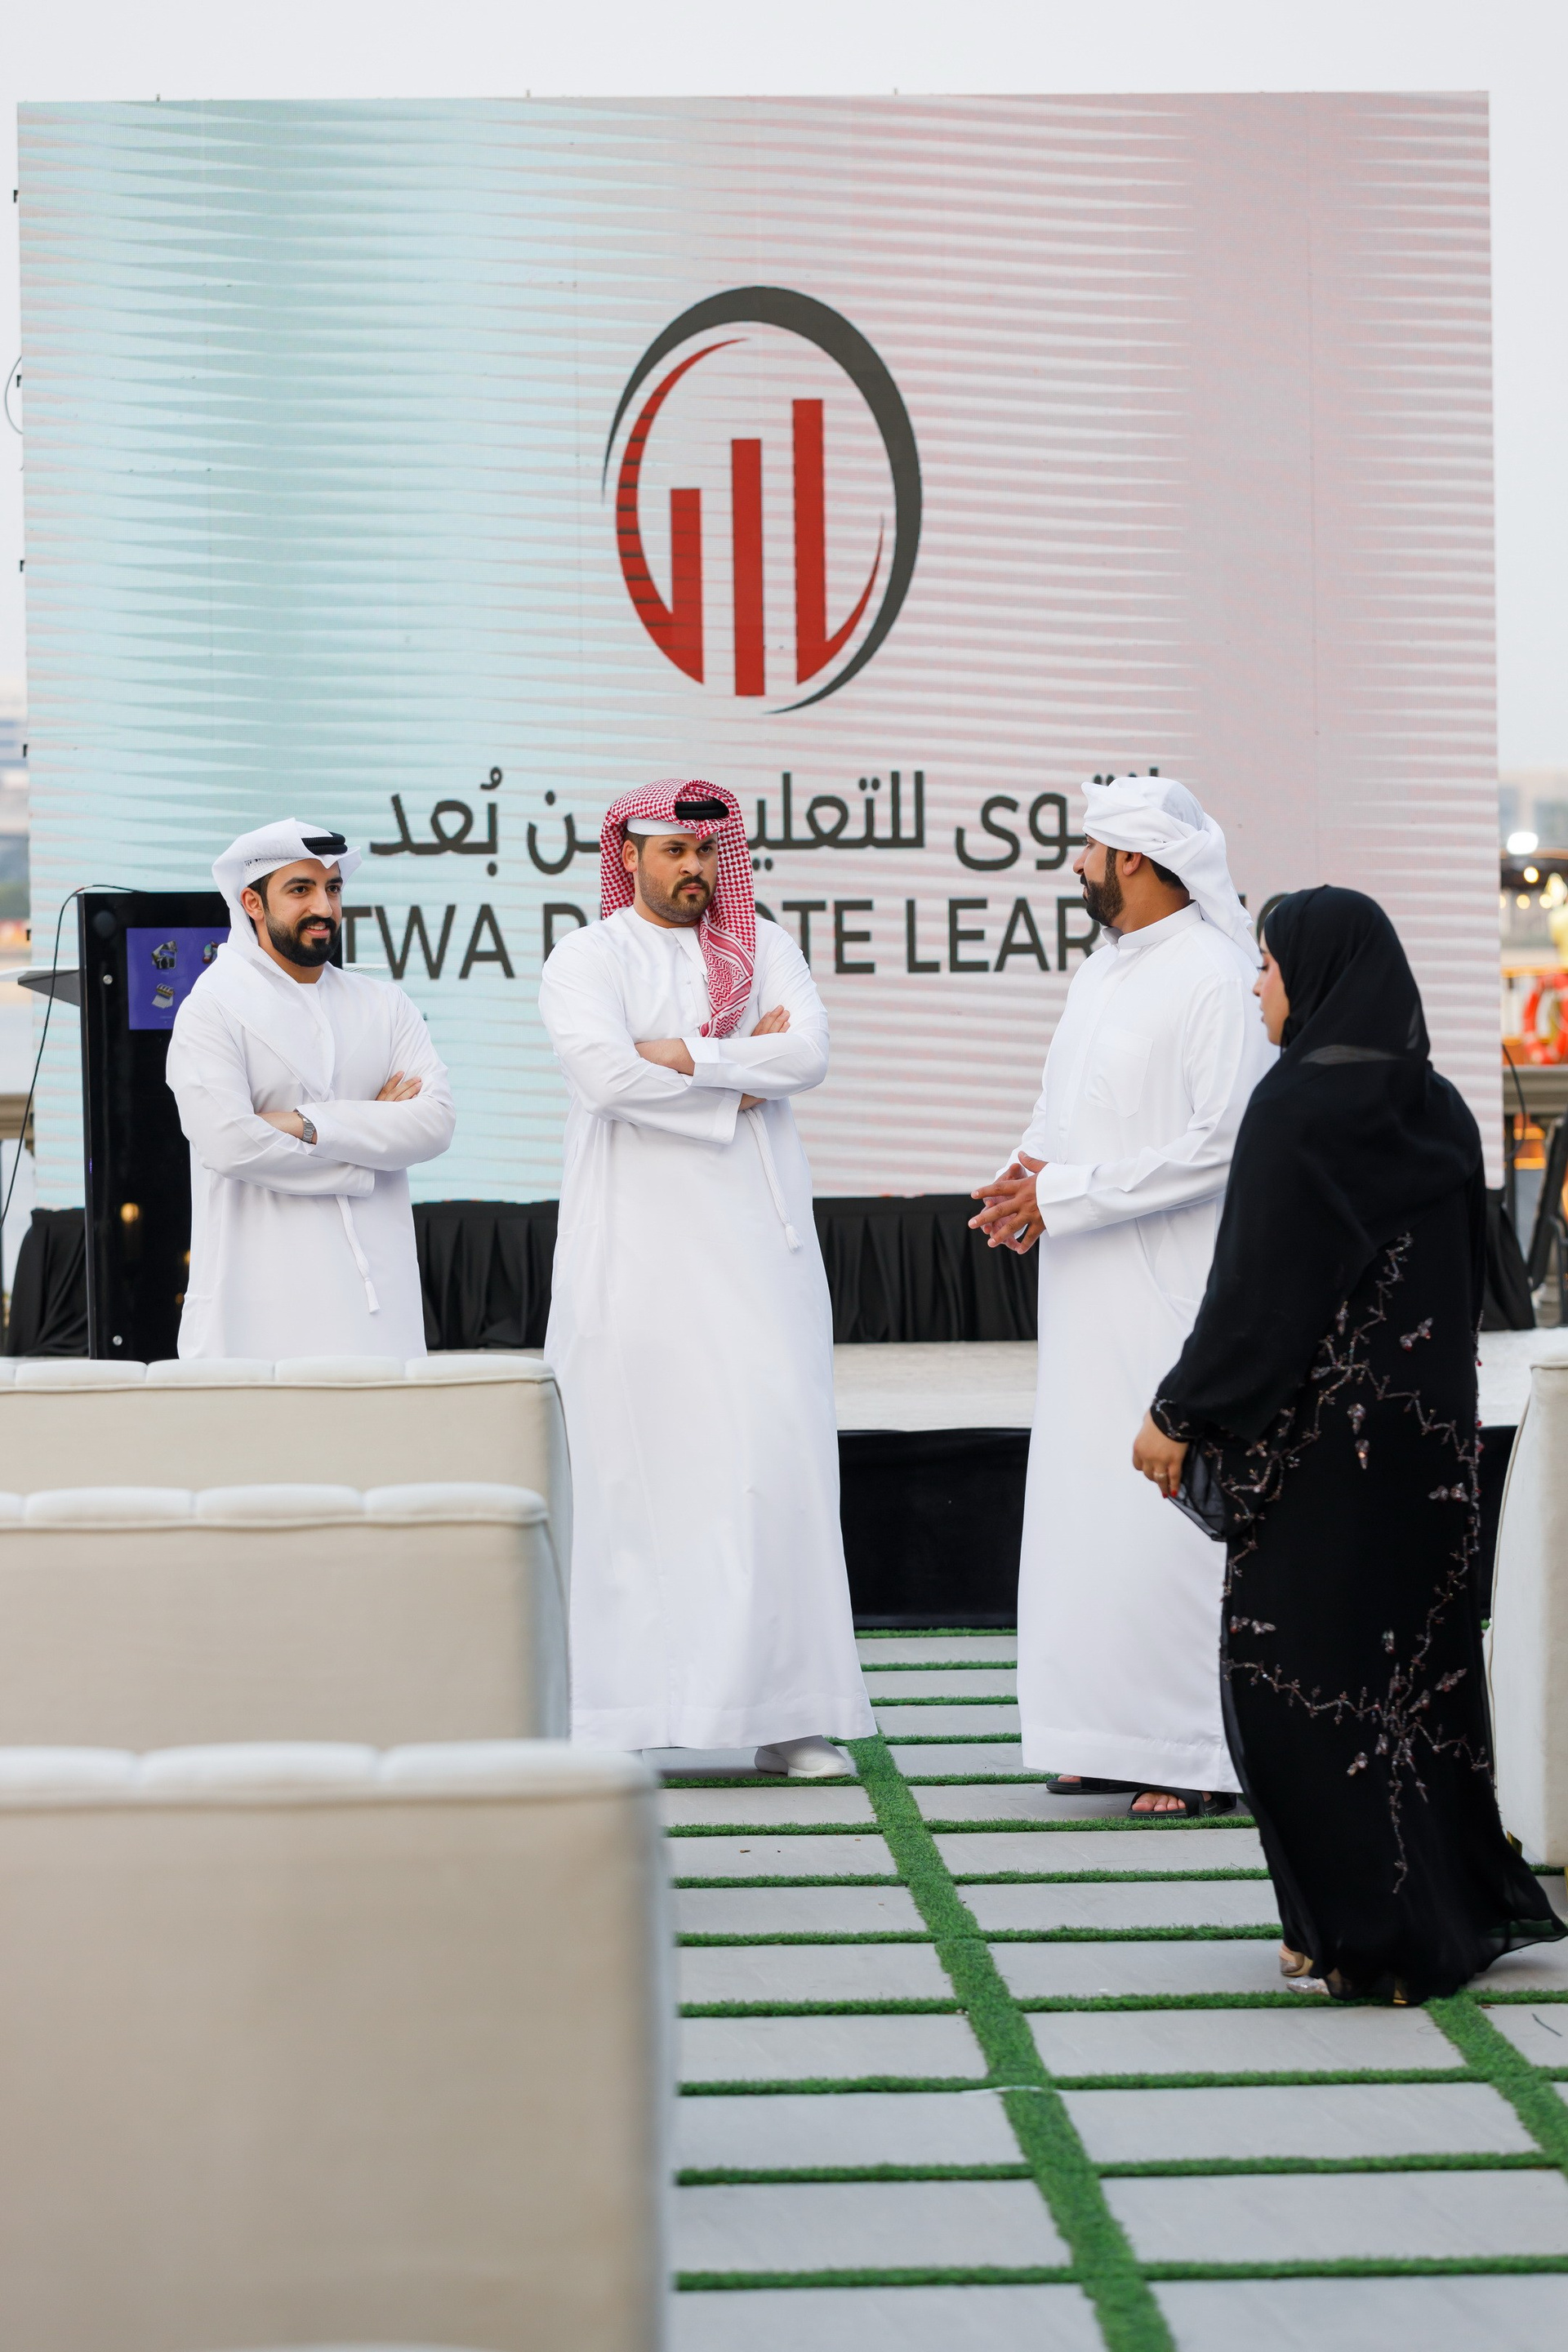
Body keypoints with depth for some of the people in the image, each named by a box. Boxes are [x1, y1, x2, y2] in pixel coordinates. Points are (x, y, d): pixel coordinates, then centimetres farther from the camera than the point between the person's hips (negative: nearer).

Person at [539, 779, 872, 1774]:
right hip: (638, 1251, -3)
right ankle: (629, 1708, -1)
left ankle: (785, 1710, -1)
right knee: (640, 1463, -5)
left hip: (759, 1243, 3)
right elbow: (606, 1072, -14)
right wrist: (741, 1079, -7)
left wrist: (681, 1056, -10)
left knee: (779, 1458, -3)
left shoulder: (763, 946, 14)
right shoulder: (586, 960, 5)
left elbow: (810, 1053, -3)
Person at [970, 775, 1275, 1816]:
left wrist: (1062, 1193, -17)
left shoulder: (1216, 979, -12)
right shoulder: (1100, 973, 16)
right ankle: (1116, 1736, 17)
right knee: (1085, 1509, 10)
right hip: (1090, 1295, 9)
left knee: (1172, 1514, -9)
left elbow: (1218, 1145, -18)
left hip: (1174, 1290, -9)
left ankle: (1206, 1753, -3)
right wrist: (1030, 1177, -1)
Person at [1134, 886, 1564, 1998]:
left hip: (1319, 1432, -8)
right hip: (1428, 1428, 8)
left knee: (1299, 1670, 1)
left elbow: (1257, 1286, -17)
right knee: (1418, 1659, 14)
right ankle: (1462, 1903, 19)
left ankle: (1367, 1937, 2)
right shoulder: (1437, 1107, 8)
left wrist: (1179, 1413, -10)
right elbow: (1471, 1273, 14)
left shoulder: (1299, 1103, -15)